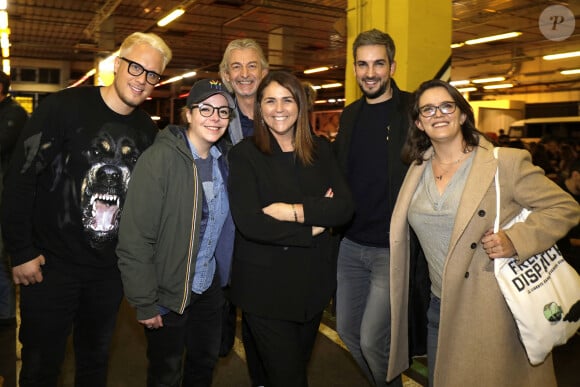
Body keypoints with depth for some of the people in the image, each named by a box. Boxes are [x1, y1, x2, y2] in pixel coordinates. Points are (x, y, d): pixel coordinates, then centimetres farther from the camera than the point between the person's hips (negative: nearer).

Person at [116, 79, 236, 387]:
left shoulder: (222, 161, 2)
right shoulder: (160, 158, -19)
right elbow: (134, 239, -21)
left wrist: (223, 277, 5)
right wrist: (144, 303, -18)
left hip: (210, 288, 6)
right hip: (168, 293, -6)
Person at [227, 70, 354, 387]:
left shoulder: (320, 150, 5)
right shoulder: (244, 154, -8)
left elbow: (344, 207, -5)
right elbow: (249, 223, -19)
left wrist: (295, 211, -18)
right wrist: (314, 224, -13)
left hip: (314, 282, 4)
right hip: (265, 287, -4)